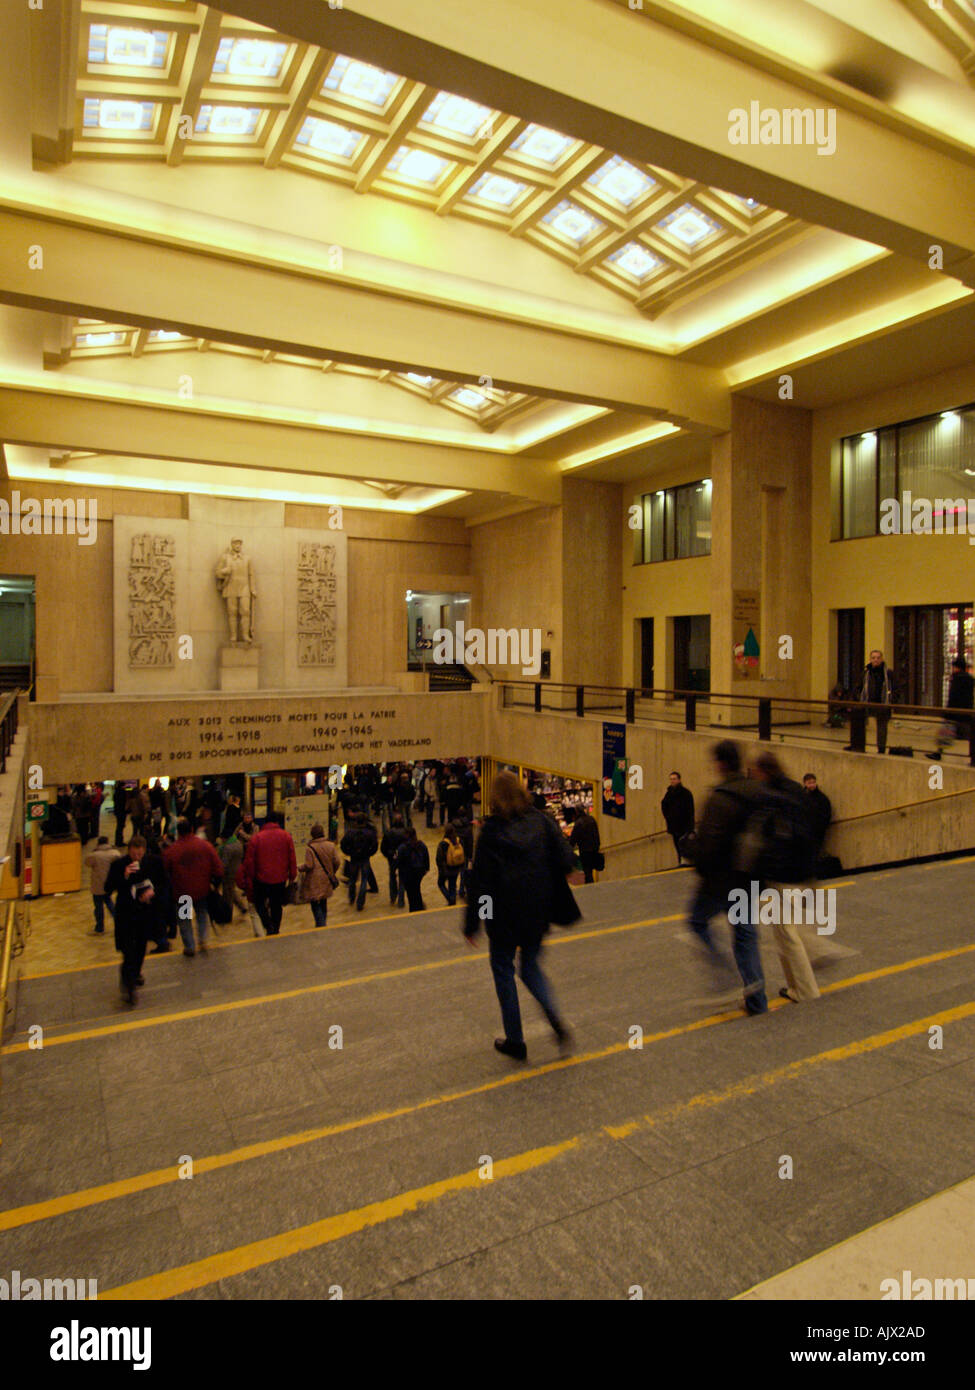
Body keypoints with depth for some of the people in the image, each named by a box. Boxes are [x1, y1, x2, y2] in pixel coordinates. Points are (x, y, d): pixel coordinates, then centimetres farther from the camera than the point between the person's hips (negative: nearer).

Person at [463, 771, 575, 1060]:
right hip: (538, 911, 3)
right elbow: (566, 861, -8)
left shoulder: (490, 831, -11)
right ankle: (556, 1019, 0)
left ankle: (515, 1041, 20)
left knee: (503, 970, 14)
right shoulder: (541, 821, -3)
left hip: (504, 914, -3)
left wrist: (471, 924, -5)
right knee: (531, 964, 22)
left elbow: (480, 881, -11)